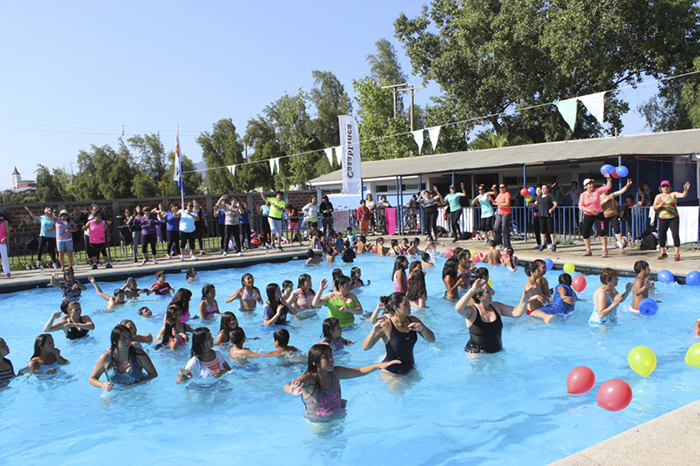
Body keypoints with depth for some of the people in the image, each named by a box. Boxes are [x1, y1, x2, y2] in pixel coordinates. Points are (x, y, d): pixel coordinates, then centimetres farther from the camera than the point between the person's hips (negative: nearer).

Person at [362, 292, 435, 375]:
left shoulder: (413, 320, -1)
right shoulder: (386, 325, -18)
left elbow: (432, 340, 2)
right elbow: (365, 347, -19)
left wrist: (422, 329, -18)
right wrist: (373, 332, -37)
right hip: (390, 372, -5)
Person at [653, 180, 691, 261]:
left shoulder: (673, 194, 2)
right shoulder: (658, 196, 11)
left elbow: (683, 195, -14)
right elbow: (654, 206, 5)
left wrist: (686, 190, -33)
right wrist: (661, 205, -14)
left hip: (673, 218, -3)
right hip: (662, 219, 3)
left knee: (675, 235, -11)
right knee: (661, 236, 4)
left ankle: (677, 254, -5)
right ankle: (663, 253, 21)